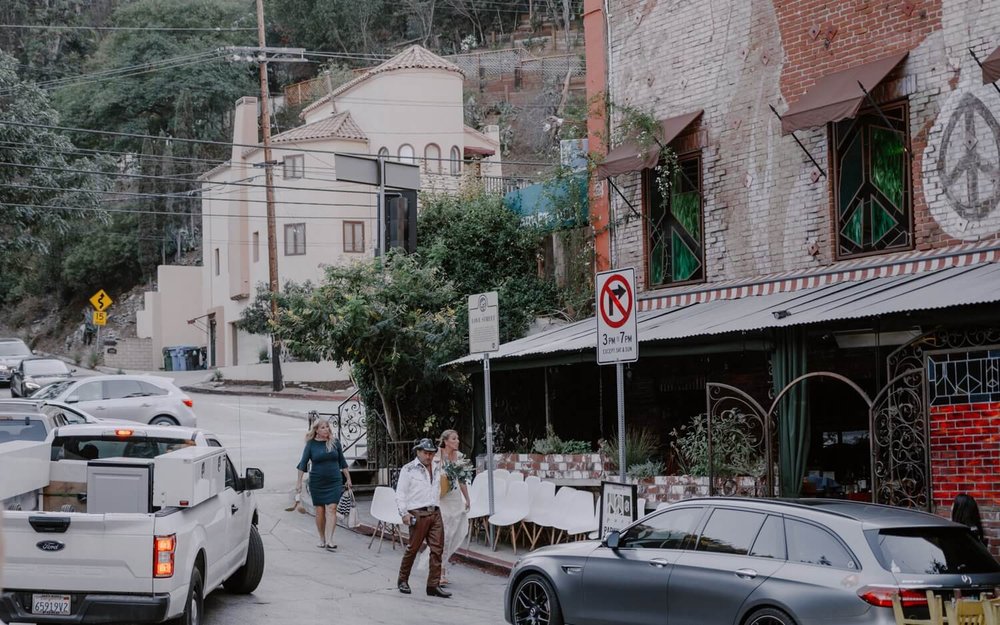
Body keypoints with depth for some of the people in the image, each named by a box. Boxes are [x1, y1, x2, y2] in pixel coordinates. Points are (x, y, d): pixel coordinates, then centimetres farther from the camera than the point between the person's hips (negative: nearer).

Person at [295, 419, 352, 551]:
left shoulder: (334, 443, 5)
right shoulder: (311, 445, -1)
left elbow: (342, 462, 13)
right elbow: (303, 463, -1)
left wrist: (348, 479, 13)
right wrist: (299, 482, -6)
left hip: (334, 481, 0)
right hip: (317, 482, 0)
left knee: (331, 508, -11)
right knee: (320, 510, 4)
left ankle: (329, 540, -17)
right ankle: (322, 539, 18)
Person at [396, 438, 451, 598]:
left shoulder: (437, 469, 17)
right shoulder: (409, 469, -1)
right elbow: (400, 493, -3)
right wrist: (404, 513, -11)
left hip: (435, 513, 5)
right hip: (418, 514, -5)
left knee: (437, 549, -2)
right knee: (413, 548, -1)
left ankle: (434, 585, 0)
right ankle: (403, 581, 16)